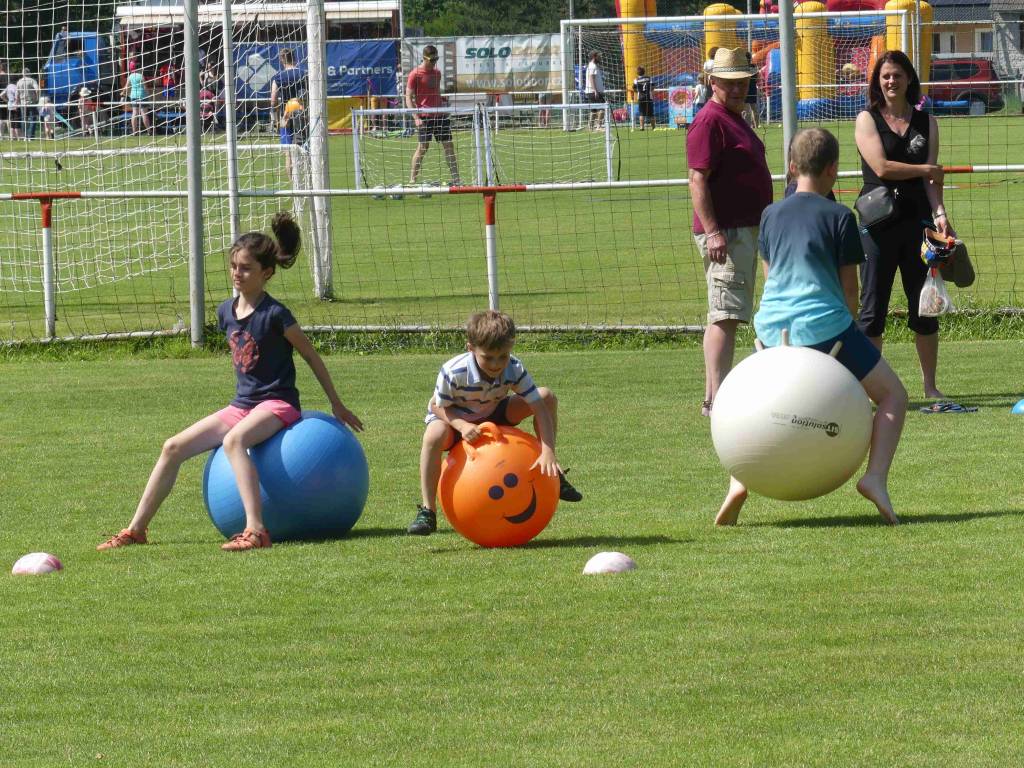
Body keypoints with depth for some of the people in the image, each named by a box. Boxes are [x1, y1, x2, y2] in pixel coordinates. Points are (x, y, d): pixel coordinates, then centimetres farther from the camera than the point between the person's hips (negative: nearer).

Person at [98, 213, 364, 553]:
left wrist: (337, 405, 1)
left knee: (234, 440, -38)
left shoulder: (274, 315, -14)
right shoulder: (226, 311, 7)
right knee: (174, 448, -3)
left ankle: (256, 530, -45)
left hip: (277, 403, -8)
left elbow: (311, 356, -5)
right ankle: (136, 529, 5)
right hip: (242, 405, 8)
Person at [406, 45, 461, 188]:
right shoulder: (415, 74, -7)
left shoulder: (437, 72, 13)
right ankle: (412, 179, 6)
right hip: (424, 117, -6)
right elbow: (408, 98, -8)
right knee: (423, 147, -5)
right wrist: (416, 117, -17)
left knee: (449, 146, 2)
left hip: (439, 115, 6)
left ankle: (456, 179, 3)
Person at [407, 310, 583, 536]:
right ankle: (427, 512, -32)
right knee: (434, 435, -41)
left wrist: (547, 452, -37)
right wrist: (462, 425, -38)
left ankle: (552, 475, 2)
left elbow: (540, 408, -26)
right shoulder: (453, 372, -33)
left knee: (547, 396, -12)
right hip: (453, 417, -4)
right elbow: (436, 406, -19)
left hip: (492, 415, 4)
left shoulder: (514, 370, -24)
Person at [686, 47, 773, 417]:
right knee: (725, 315, -15)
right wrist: (712, 231, -27)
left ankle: (717, 395, 18)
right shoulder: (710, 121, -13)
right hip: (726, 232, -11)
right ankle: (715, 399, -21)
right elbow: (698, 179, -20)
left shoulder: (734, 118, 19)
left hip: (747, 230, 11)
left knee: (727, 316, 13)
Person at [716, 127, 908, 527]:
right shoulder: (839, 217, -4)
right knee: (892, 395, 11)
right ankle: (876, 477, -12)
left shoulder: (770, 216, 9)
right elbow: (849, 288, 0)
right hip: (825, 326, -4)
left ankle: (738, 481, 6)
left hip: (773, 329, 4)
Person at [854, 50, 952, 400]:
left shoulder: (926, 122, 10)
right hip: (878, 223, -3)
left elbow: (930, 178, 2)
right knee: (873, 307, -1)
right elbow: (882, 167, -11)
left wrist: (939, 212, -13)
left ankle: (930, 385, 14)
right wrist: (926, 170, -3)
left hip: (917, 220, 3)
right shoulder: (868, 120, 2)